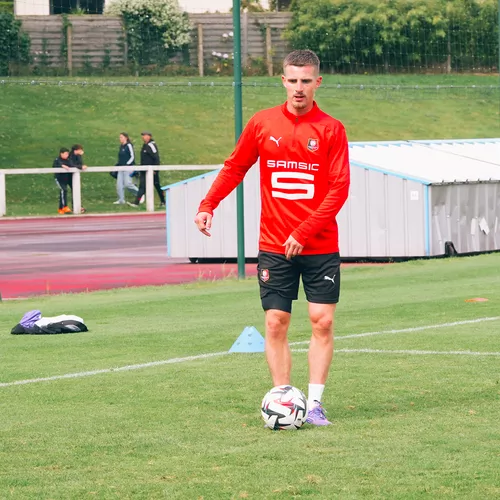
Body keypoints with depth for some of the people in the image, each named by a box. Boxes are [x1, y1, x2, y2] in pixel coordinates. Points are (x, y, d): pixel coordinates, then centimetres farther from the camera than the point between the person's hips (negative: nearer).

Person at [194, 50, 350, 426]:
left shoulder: (331, 129, -2)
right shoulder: (263, 123, 4)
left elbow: (339, 188, -7)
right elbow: (235, 168, 14)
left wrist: (304, 232, -15)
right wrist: (208, 205, 0)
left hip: (320, 246, -1)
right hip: (273, 246, 2)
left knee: (323, 322, -5)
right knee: (276, 324, -1)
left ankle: (314, 404, 1)